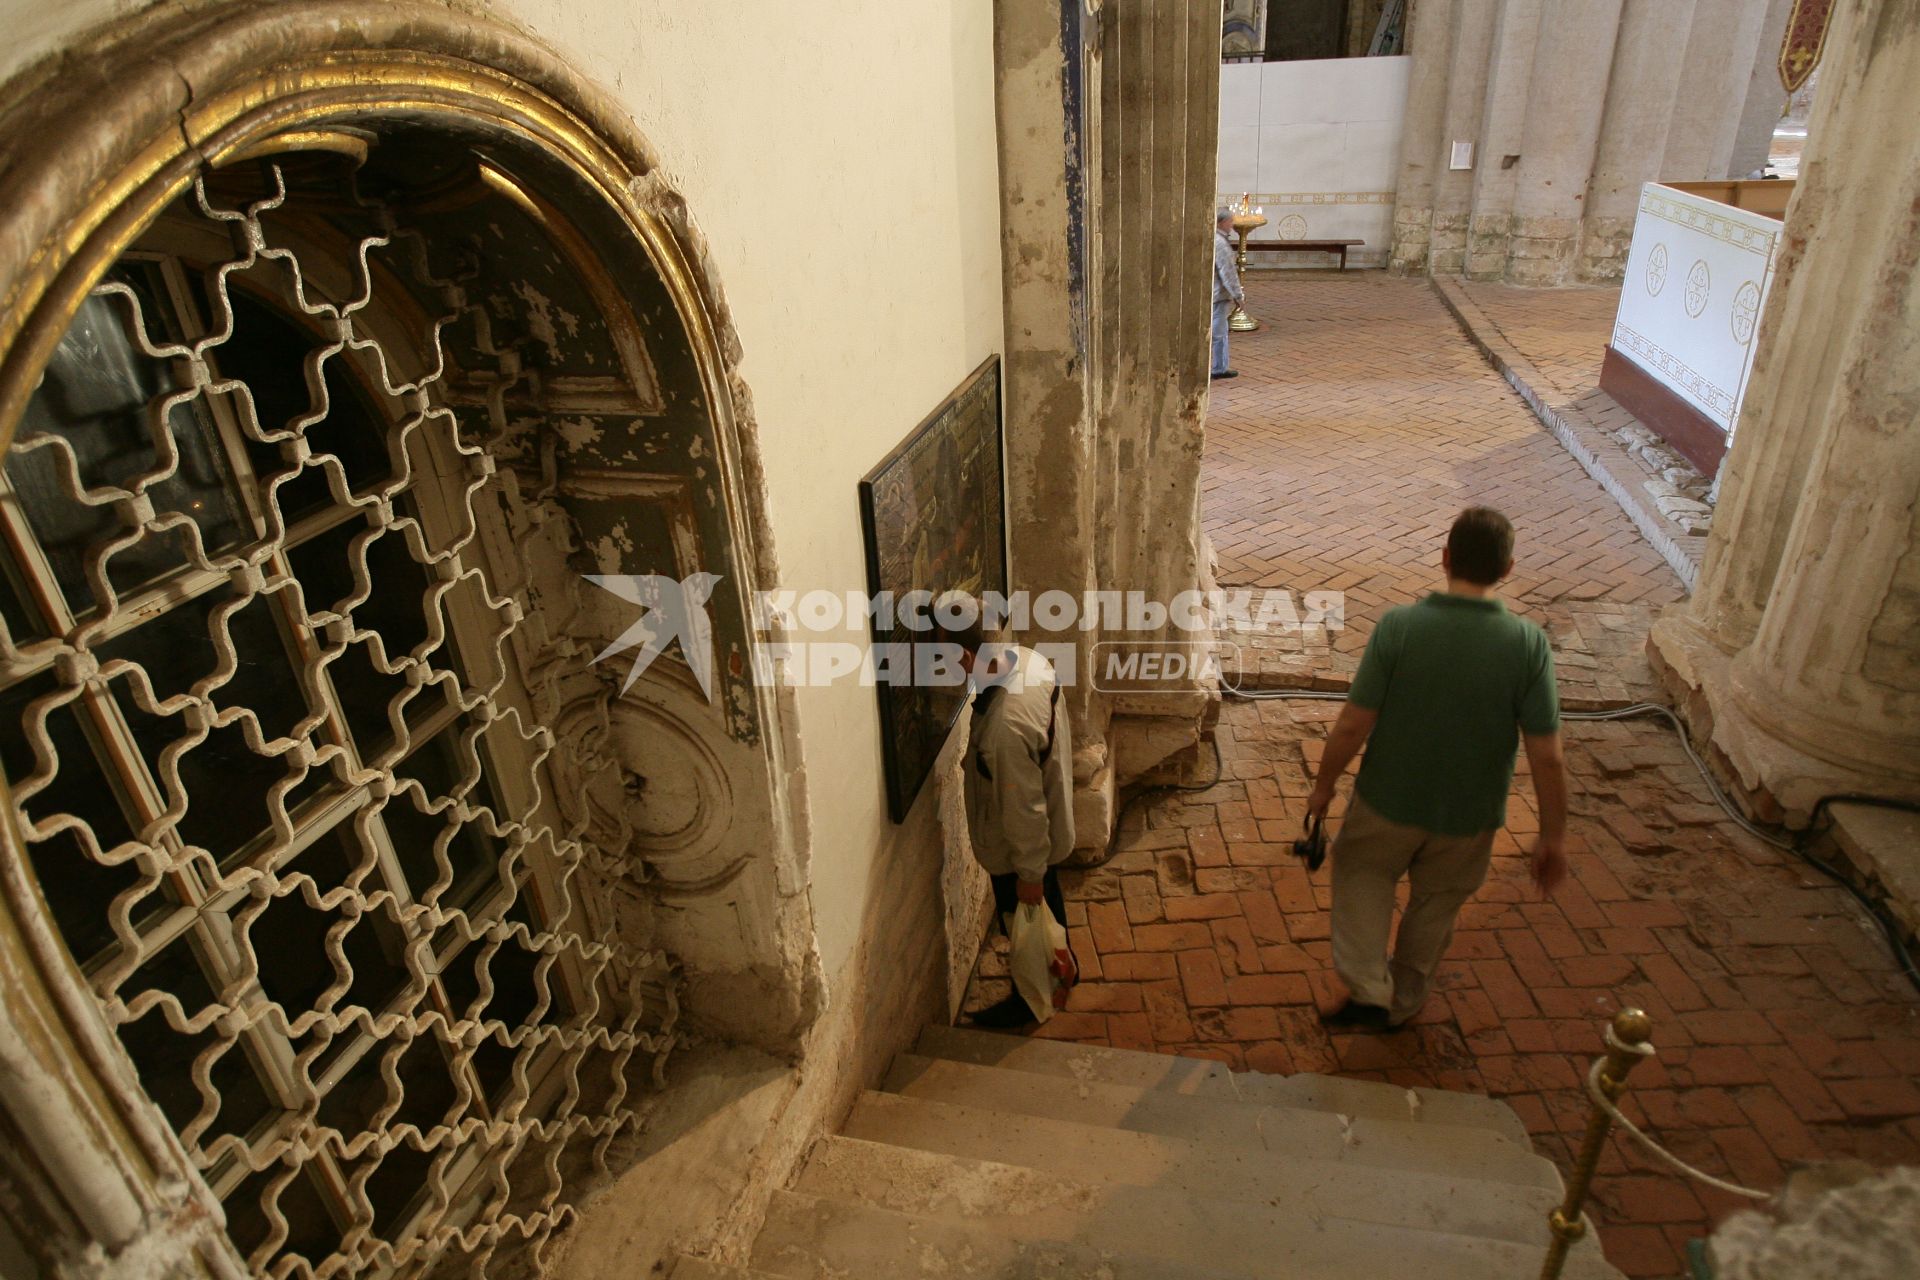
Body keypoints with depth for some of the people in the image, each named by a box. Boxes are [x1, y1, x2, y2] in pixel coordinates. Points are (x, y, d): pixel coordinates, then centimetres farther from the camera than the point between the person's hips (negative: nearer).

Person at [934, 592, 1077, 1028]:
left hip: (1023, 846, -8)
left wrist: (1029, 874, -15)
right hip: (1052, 827, 8)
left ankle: (1029, 1000, 46)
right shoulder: (1031, 659, -16)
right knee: (1047, 904, 31)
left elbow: (1024, 811, -30)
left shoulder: (1006, 726, -43)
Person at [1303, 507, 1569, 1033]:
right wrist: (1553, 835, 0)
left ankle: (1368, 992, 16)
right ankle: (1401, 1002, 44)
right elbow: (1547, 756, -14)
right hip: (1471, 814, 2)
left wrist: (1323, 786, -1)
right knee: (1435, 905, 26)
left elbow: (1353, 725, -18)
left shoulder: (1399, 625, -22)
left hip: (1389, 801, -1)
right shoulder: (1527, 644, -18)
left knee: (1361, 871, 27)